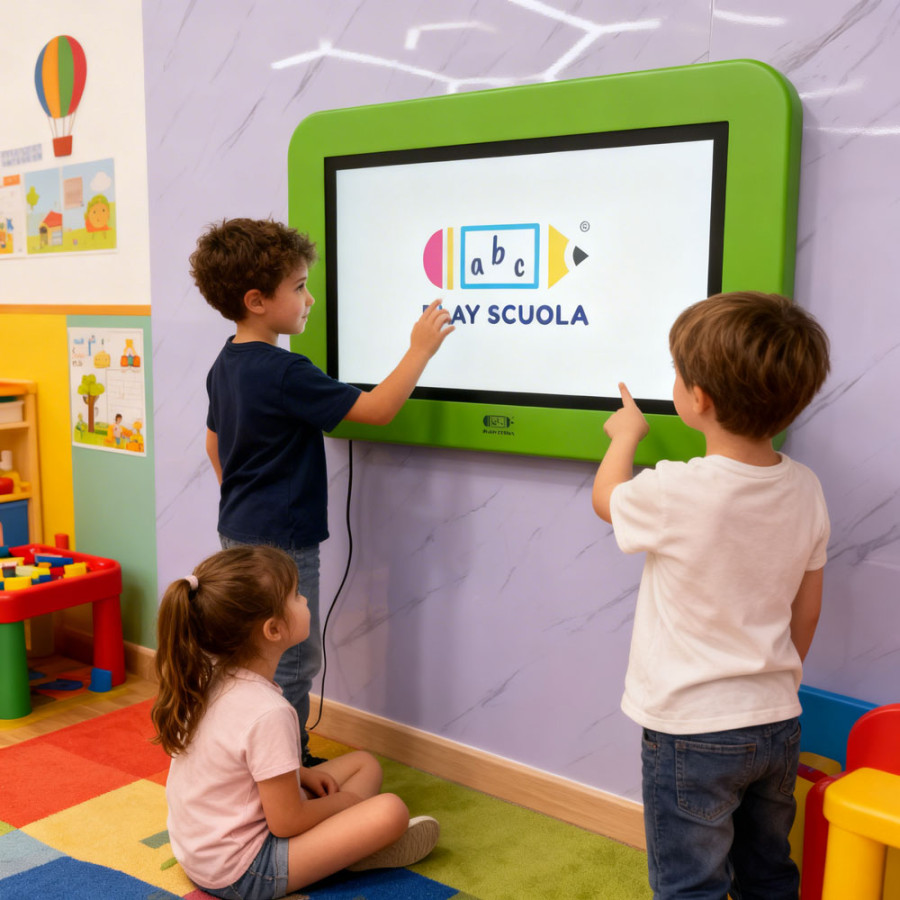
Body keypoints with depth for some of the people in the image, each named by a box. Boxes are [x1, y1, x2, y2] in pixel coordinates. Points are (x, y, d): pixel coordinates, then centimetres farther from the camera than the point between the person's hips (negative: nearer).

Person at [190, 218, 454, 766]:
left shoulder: (227, 365, 6)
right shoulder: (285, 374, -24)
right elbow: (378, 409, -23)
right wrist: (421, 350, -14)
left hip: (239, 532, 10)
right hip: (281, 543, -10)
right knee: (294, 662, 1)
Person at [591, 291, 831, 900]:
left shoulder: (675, 493, -25)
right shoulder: (805, 489, -6)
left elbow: (606, 498, -1)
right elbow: (807, 610, 5)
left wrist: (626, 434, 17)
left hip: (691, 731, -6)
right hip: (778, 723, 6)